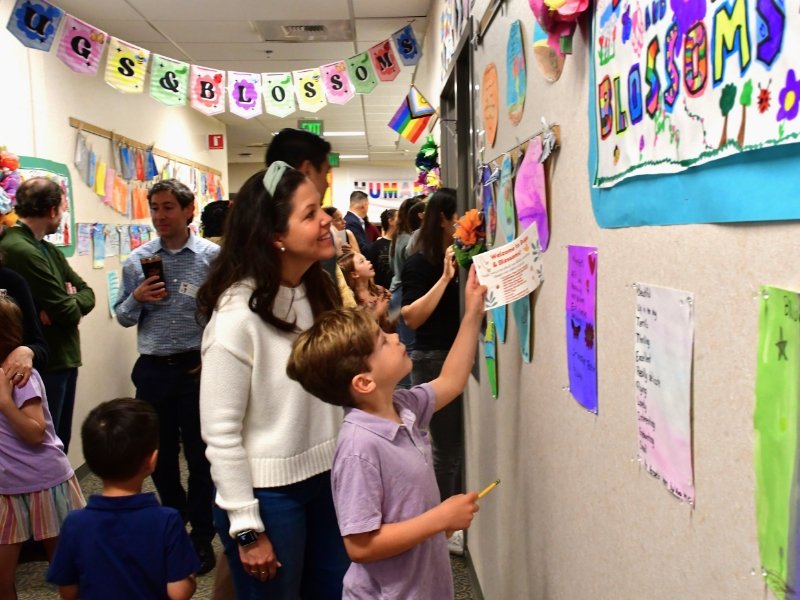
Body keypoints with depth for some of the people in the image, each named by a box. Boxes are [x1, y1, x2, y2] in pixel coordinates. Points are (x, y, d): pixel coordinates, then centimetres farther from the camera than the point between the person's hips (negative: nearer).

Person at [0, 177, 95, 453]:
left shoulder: (47, 249, 12)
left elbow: (87, 293, 10)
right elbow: (68, 313, -21)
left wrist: (68, 303, -11)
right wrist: (70, 303, 1)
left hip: (63, 359, 9)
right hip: (44, 365, -9)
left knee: (60, 441, 19)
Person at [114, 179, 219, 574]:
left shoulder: (212, 256, -6)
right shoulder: (137, 260, 5)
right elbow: (123, 317, 11)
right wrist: (137, 298, -9)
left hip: (198, 367, -3)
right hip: (153, 368, 4)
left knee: (200, 454, 7)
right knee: (159, 454, 16)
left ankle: (202, 536, 24)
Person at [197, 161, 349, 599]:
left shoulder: (320, 292, 3)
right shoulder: (238, 315, -20)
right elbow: (220, 432, -16)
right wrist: (247, 528, -14)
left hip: (326, 480, 7)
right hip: (269, 494, -7)